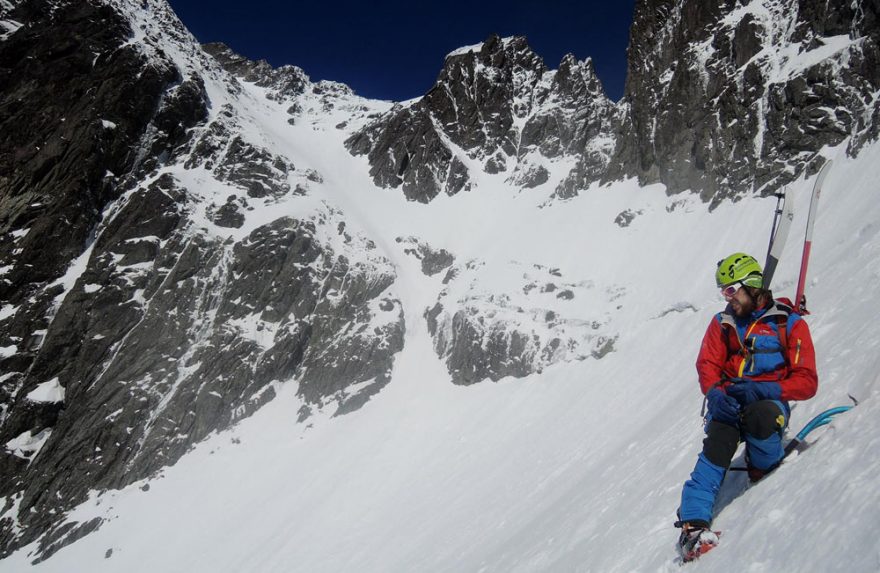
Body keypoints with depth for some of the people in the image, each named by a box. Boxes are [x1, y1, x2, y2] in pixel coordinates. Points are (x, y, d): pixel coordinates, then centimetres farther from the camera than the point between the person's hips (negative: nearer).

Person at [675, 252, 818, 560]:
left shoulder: (790, 324, 0)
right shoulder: (723, 322, 12)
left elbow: (807, 382, -6)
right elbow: (708, 365, 5)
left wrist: (762, 389, -23)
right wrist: (716, 393, -18)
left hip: (770, 400, -2)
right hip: (728, 401, 2)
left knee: (760, 416, -37)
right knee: (716, 447, -26)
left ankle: (766, 475, -6)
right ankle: (694, 522, -30)